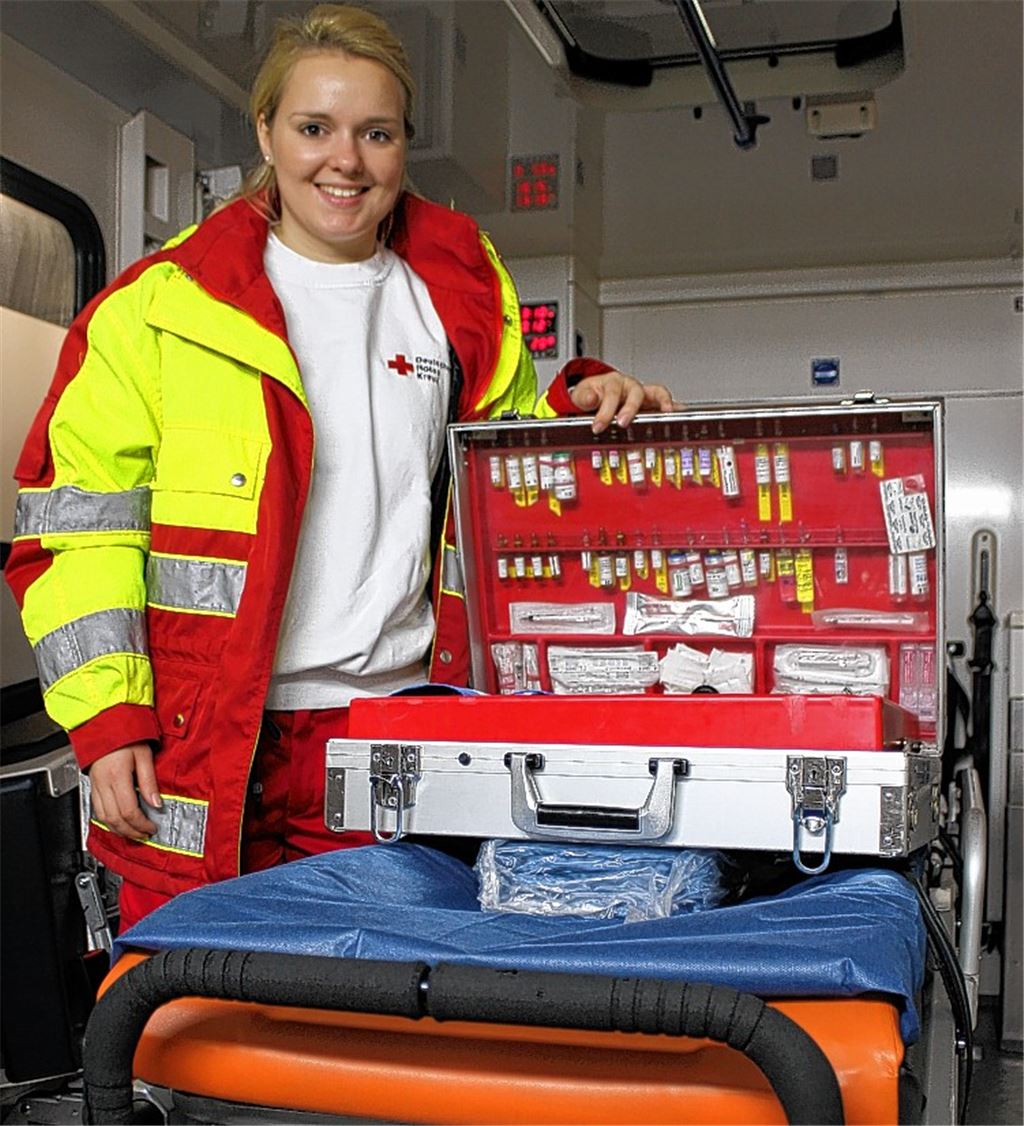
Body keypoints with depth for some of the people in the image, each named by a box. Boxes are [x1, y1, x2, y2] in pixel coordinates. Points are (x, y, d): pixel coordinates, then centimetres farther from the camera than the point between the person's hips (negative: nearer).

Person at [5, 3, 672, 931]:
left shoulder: (461, 297, 11)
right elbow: (75, 522, 0)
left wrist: (576, 410, 0)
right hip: (202, 749, -2)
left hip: (400, 730, 2)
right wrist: (106, 718, -7)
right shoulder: (161, 304, 1)